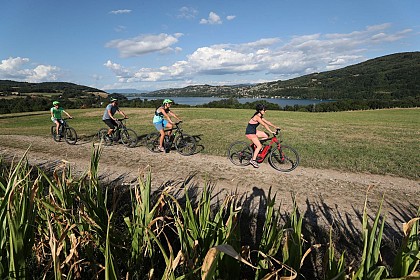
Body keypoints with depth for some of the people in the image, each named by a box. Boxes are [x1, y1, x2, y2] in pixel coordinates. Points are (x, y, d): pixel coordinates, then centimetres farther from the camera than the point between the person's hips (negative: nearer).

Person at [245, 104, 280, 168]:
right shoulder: (257, 117, -22)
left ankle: (257, 146, 16)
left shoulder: (260, 116, 7)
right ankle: (253, 160, -2)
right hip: (250, 133, -9)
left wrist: (275, 127, 9)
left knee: (266, 136, 8)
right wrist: (271, 131, -25)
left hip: (253, 131, 9)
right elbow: (264, 125, -25)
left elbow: (267, 122, 12)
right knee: (259, 146, -10)